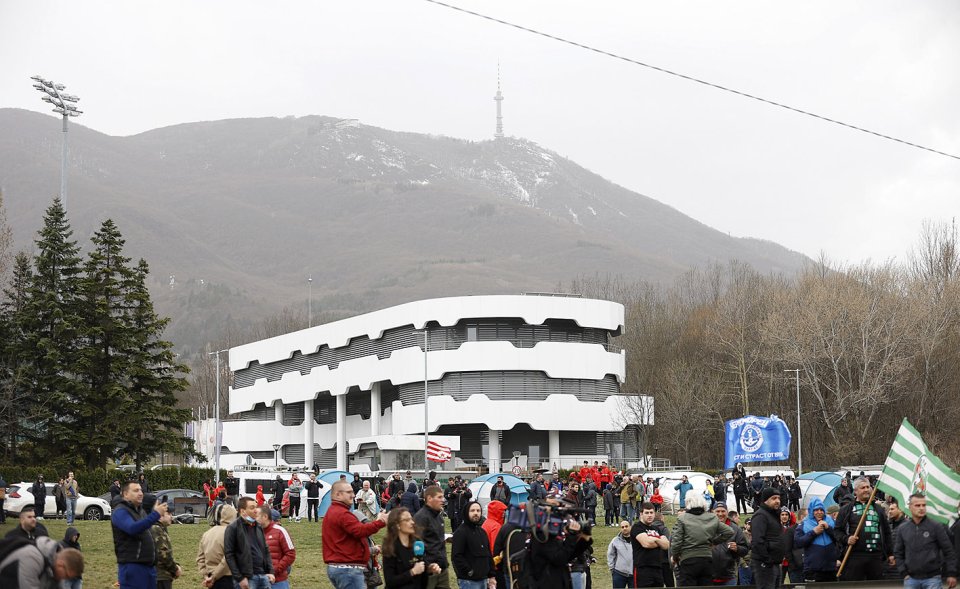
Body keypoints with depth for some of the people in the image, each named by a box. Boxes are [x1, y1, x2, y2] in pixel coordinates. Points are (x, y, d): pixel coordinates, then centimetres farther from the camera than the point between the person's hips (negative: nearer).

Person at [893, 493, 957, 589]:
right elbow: (898, 553, 11)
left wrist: (951, 574, -4)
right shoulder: (902, 529, 6)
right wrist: (904, 573, 1)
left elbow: (948, 551, 0)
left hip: (932, 578, -2)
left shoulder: (936, 527, -2)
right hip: (911, 579, 3)